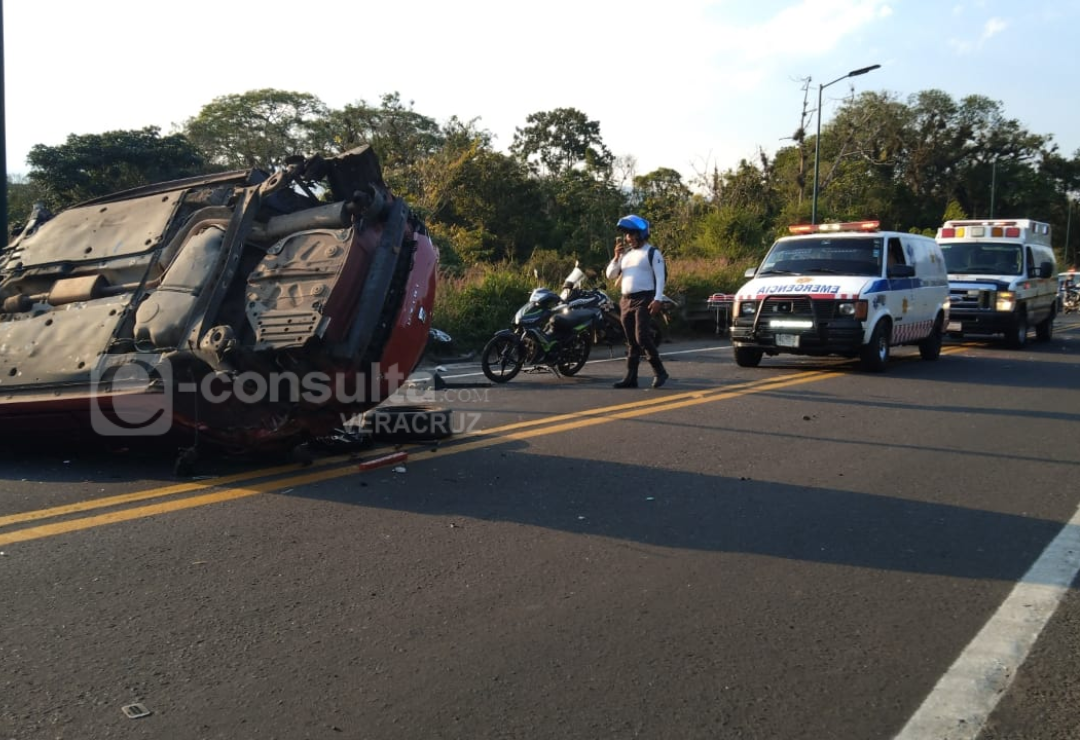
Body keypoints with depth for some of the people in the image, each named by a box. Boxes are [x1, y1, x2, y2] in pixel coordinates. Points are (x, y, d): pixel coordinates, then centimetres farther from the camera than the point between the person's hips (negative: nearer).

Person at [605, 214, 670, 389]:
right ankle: (631, 377, 10)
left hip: (644, 299, -7)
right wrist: (616, 256, -1)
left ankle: (659, 372, -8)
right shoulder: (625, 254, 17)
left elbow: (660, 277, -9)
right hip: (626, 300, 7)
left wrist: (657, 299, -20)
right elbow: (611, 275, 14)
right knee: (631, 341, 8)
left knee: (642, 337, -18)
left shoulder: (652, 253, -3)